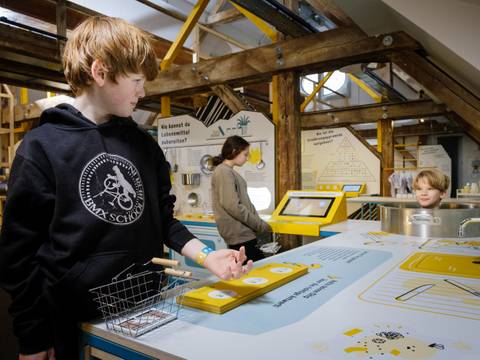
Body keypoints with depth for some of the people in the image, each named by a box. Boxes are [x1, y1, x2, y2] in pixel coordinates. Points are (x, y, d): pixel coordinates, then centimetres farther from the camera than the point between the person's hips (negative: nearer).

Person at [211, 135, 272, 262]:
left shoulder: (231, 172, 18)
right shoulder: (223, 172, -12)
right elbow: (233, 207, -20)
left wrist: (258, 222, 9)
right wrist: (261, 225, -14)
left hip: (244, 233, 9)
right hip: (239, 235, -9)